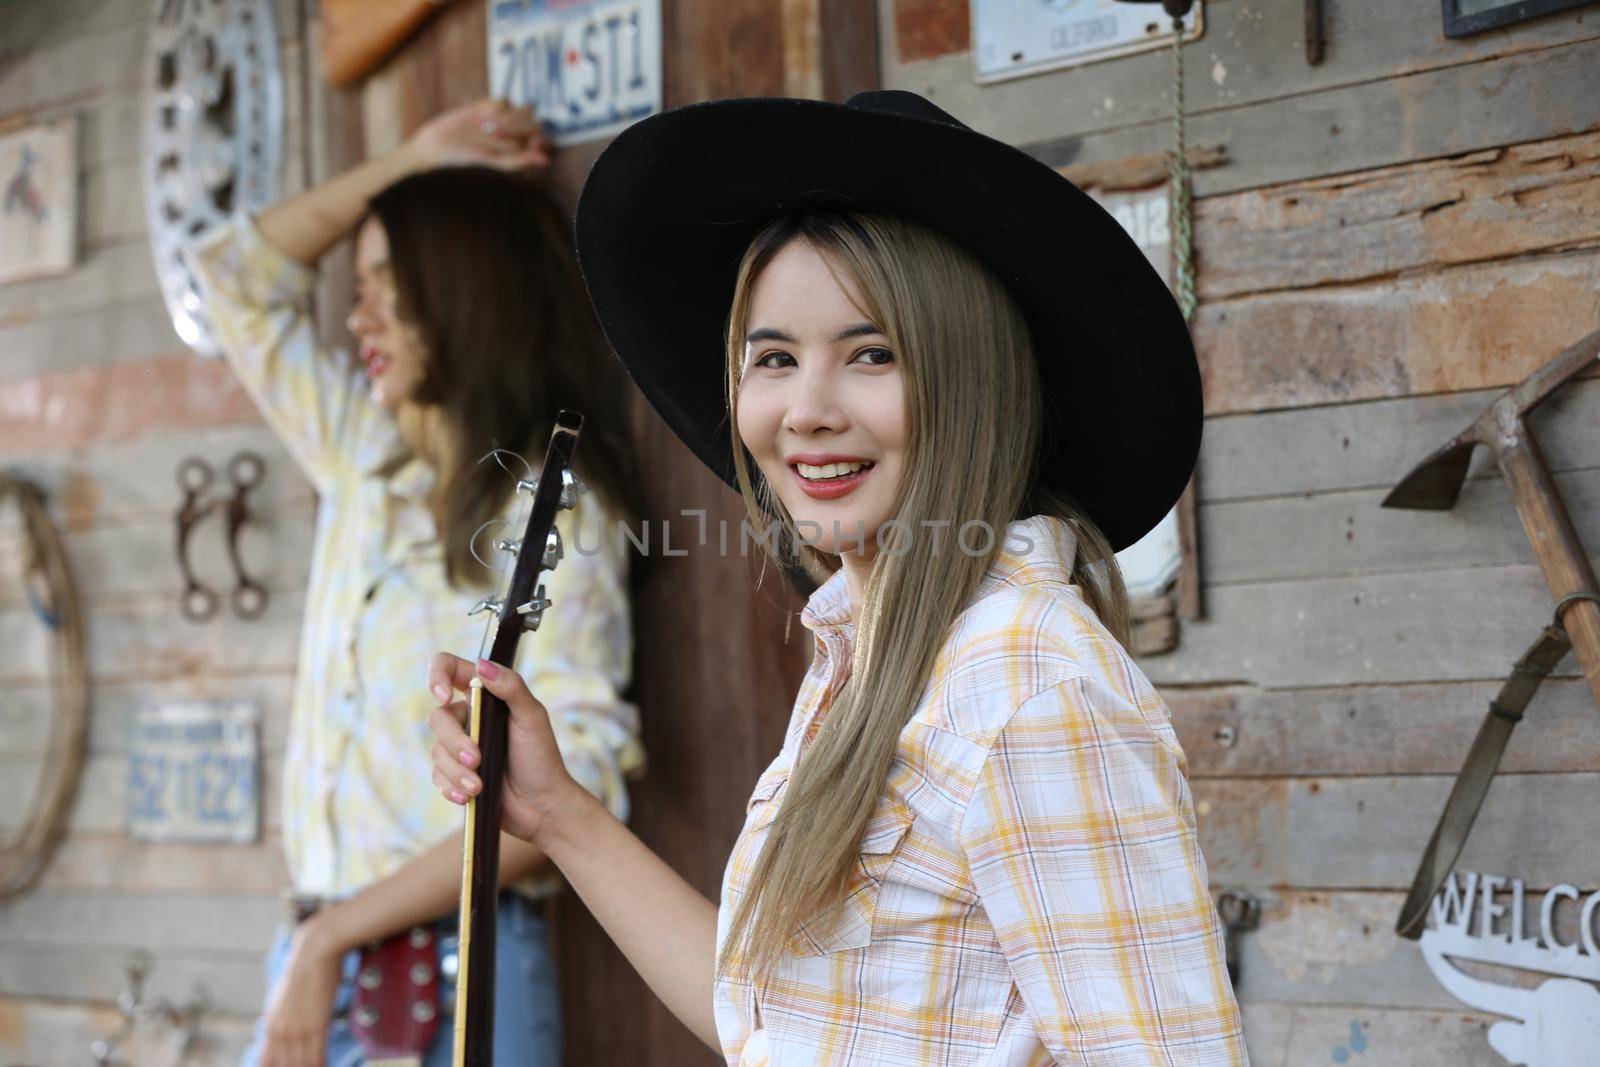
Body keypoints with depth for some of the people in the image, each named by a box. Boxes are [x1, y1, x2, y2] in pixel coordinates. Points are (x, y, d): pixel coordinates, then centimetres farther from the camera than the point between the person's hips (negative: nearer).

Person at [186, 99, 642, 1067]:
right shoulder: (366, 460, 13)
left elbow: (571, 779, -17)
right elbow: (238, 278, 25)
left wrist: (330, 936, -17)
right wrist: (414, 161, 20)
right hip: (323, 965, 6)